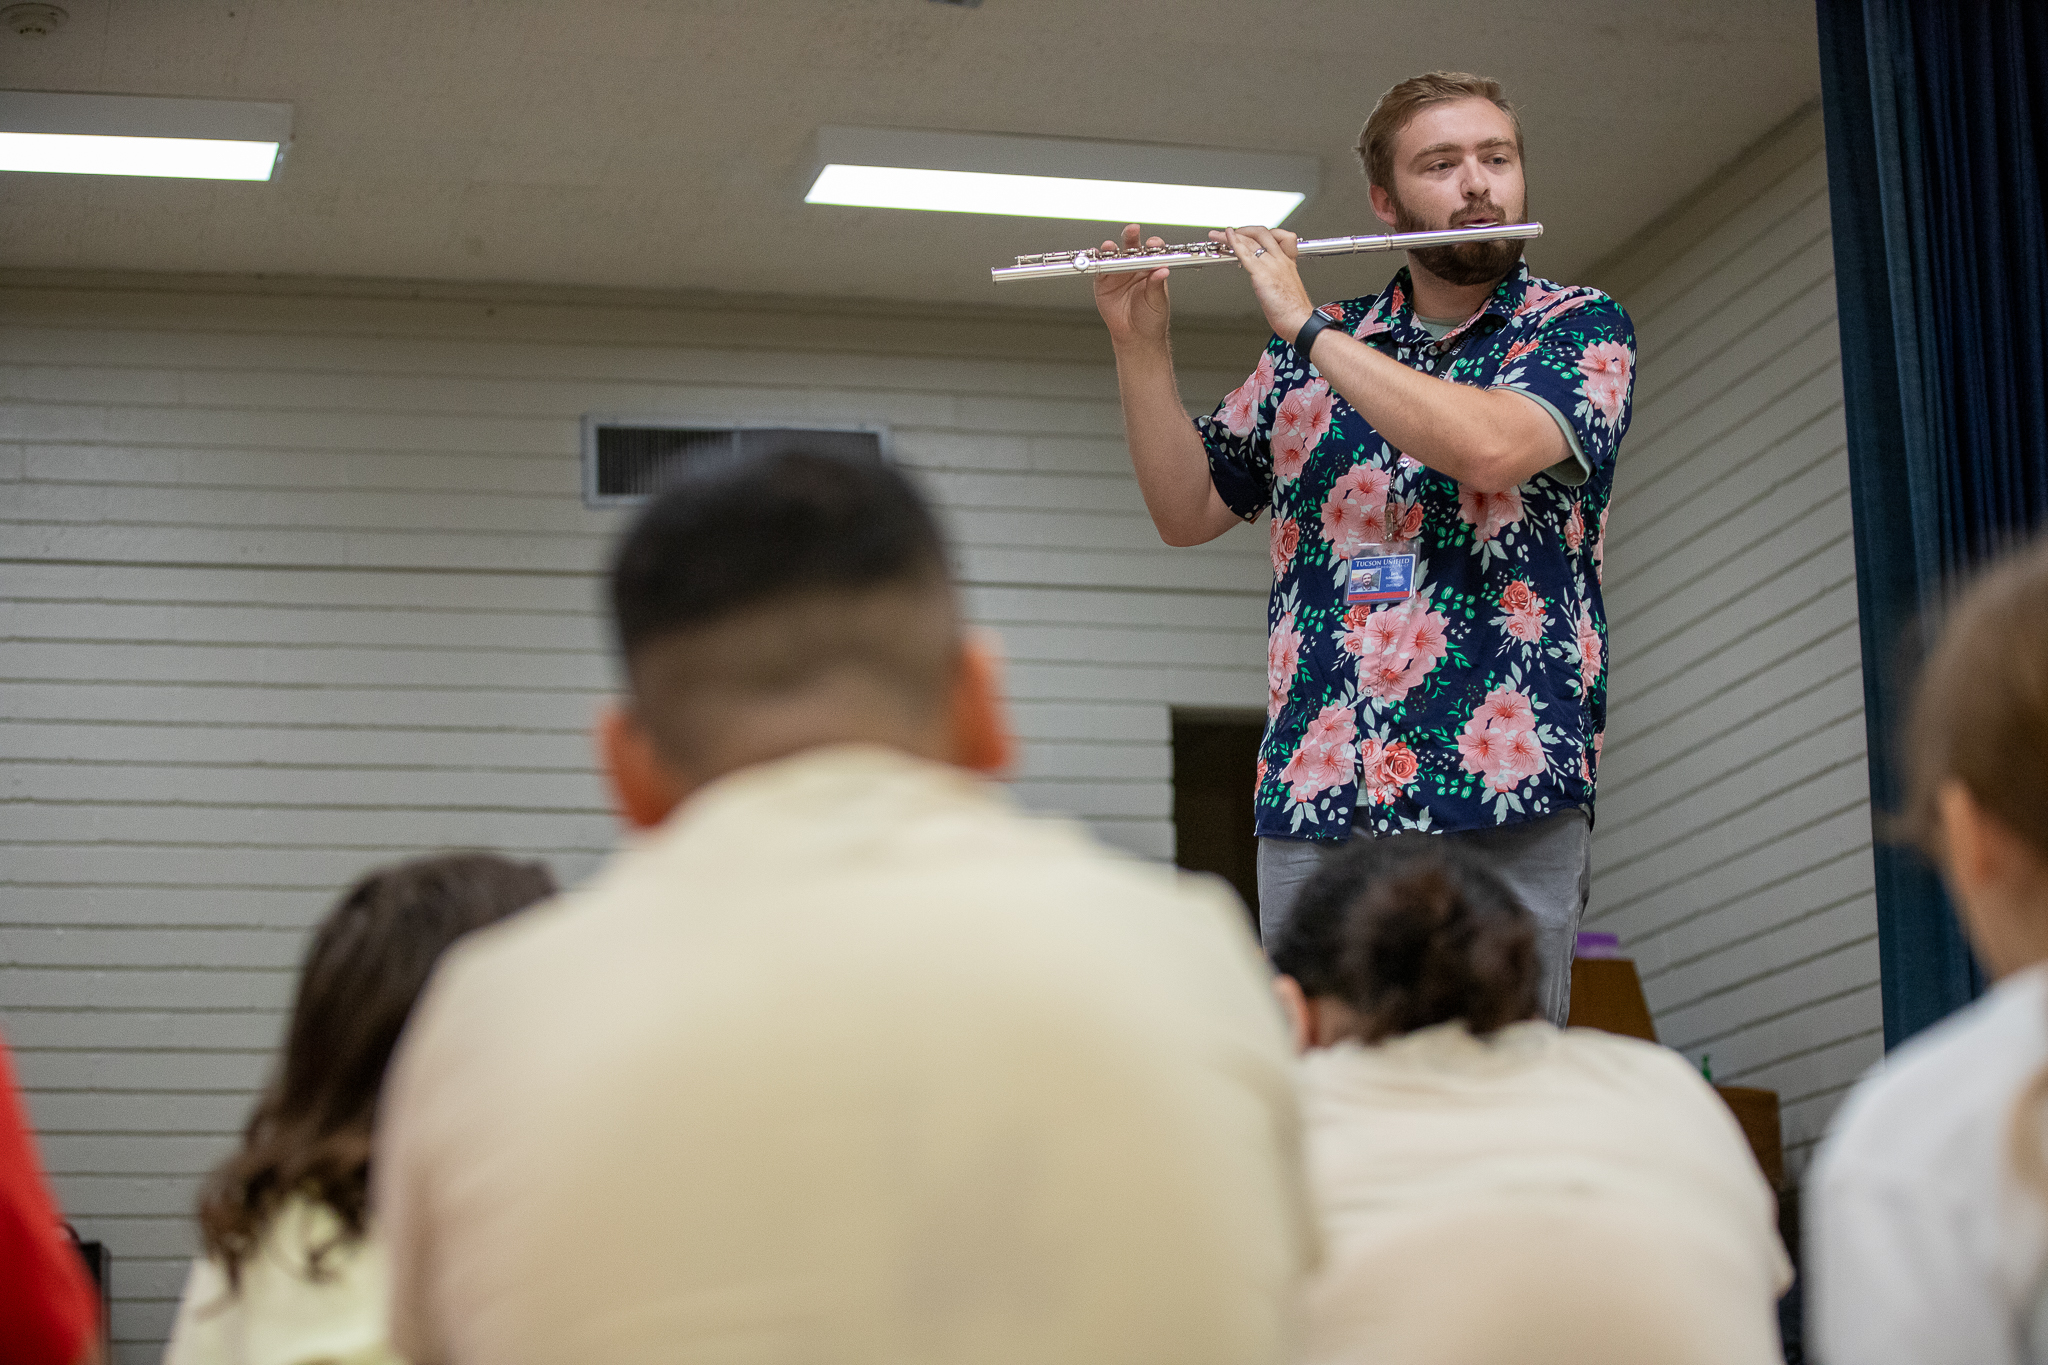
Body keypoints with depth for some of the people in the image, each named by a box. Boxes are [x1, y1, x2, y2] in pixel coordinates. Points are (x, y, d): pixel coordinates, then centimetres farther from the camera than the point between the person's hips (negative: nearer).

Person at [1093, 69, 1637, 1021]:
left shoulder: (1580, 329, 5)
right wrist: (1140, 346, 5)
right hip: (1315, 797, 3)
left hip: (1505, 799, -3)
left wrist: (1306, 326, -9)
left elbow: (1490, 445, -16)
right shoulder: (1312, 355, 16)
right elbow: (1186, 511, 19)